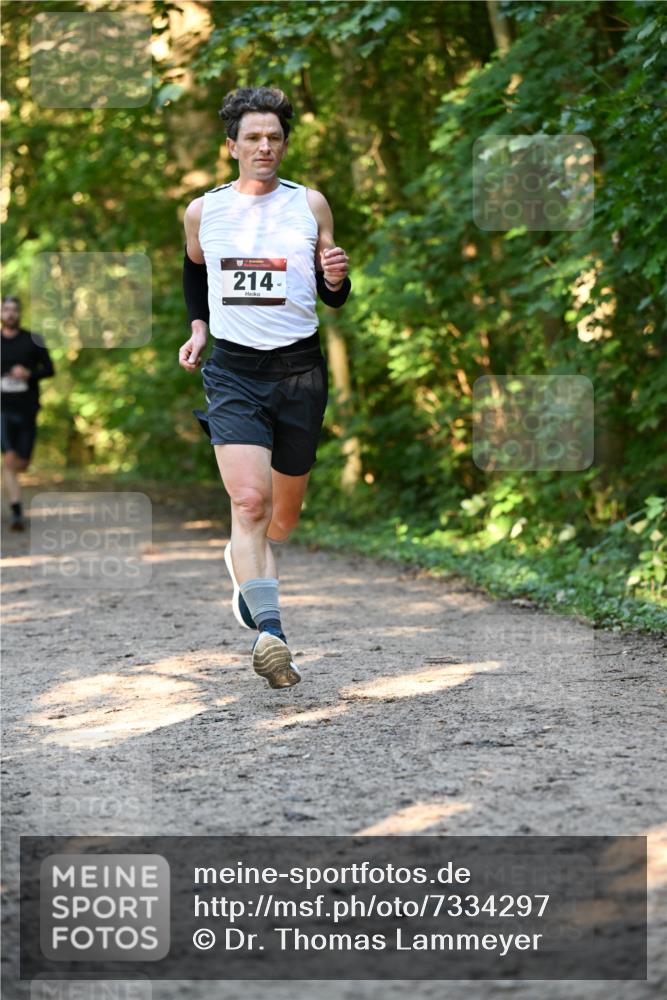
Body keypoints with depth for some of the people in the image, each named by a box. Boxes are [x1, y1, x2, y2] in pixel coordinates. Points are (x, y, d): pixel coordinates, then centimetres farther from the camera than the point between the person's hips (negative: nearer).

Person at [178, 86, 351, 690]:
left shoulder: (310, 204, 4)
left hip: (299, 369, 1)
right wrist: (198, 328, 13)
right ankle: (270, 631, -26)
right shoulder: (203, 211, 6)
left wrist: (337, 277, -13)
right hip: (233, 369, -1)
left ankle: (247, 566, 46)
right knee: (250, 501, -21)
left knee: (285, 512, 12)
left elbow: (334, 299, 9)